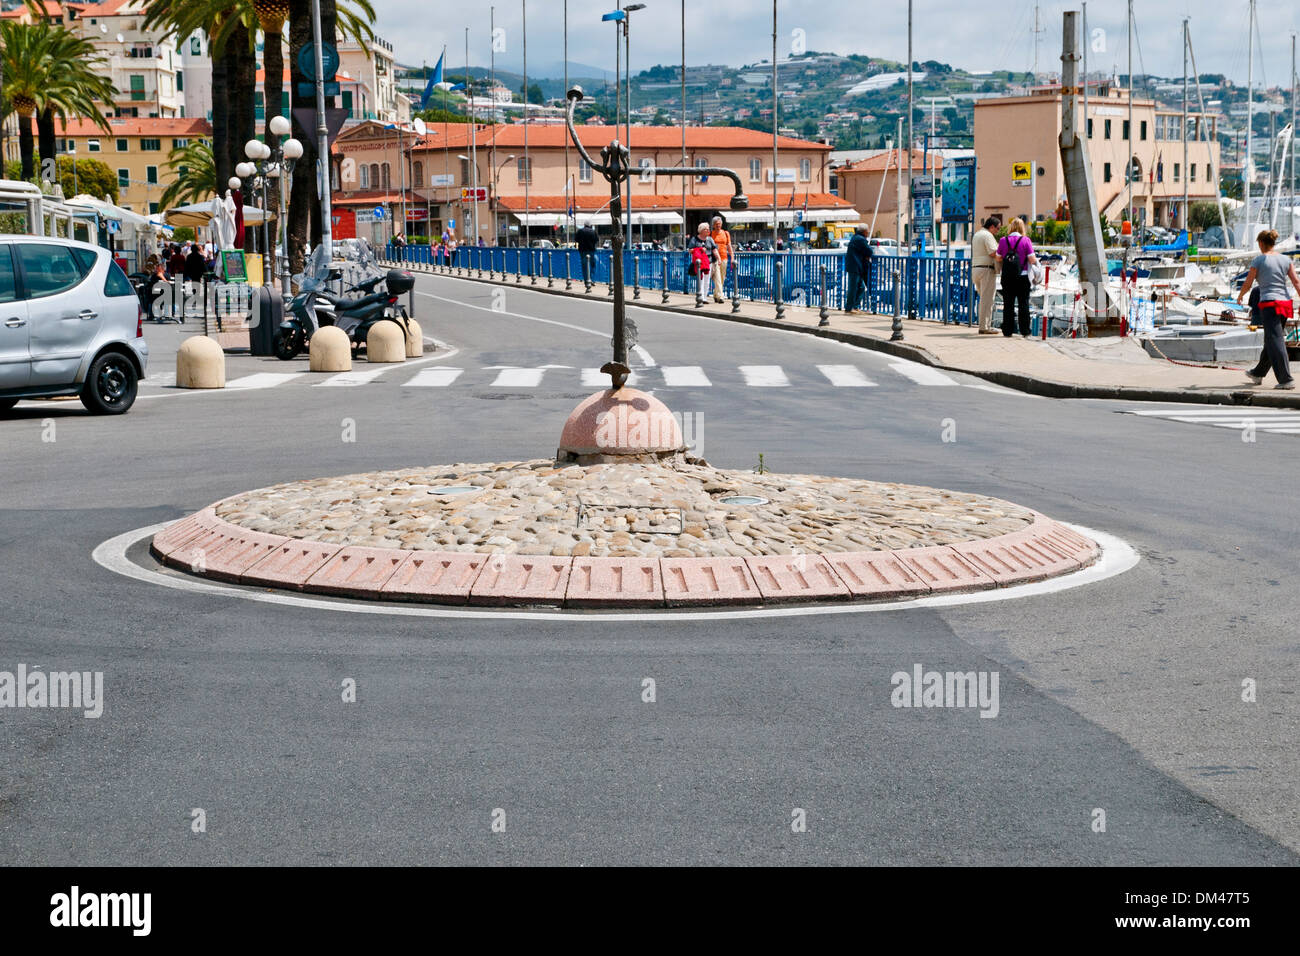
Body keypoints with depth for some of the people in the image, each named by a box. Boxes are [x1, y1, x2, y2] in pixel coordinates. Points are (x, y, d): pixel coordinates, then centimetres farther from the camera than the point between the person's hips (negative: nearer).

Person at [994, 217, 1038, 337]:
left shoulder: (1003, 240, 0)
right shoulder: (1026, 240, -6)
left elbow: (998, 259, 5)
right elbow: (1032, 260, -10)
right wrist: (1036, 261, 12)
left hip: (1007, 277, 2)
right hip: (1022, 277, -2)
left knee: (1008, 304, 8)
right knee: (1023, 304, 5)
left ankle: (1008, 331, 8)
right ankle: (1025, 332, 5)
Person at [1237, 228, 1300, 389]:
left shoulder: (1258, 260, -5)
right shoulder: (1286, 260, 9)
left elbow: (1247, 284, -1)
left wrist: (1240, 296, 18)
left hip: (1269, 303, -6)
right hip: (1285, 302, 6)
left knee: (1275, 341, -6)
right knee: (1270, 340, 18)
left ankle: (1286, 379, -13)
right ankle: (1258, 374, 34)